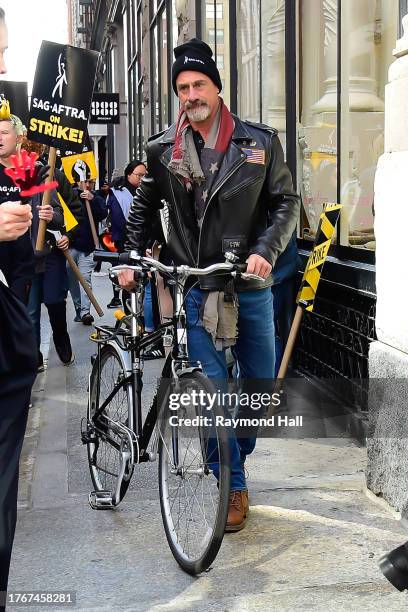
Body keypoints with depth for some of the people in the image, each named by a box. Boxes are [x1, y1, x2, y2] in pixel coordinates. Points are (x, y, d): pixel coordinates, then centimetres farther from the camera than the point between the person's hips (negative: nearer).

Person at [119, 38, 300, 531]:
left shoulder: (259, 142, -1)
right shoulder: (164, 150, 2)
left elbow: (286, 202, 2)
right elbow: (143, 208, 16)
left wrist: (266, 252, -12)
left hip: (250, 286, 1)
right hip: (194, 290, -1)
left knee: (261, 385, 11)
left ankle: (234, 454, 37)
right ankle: (233, 487, 10)